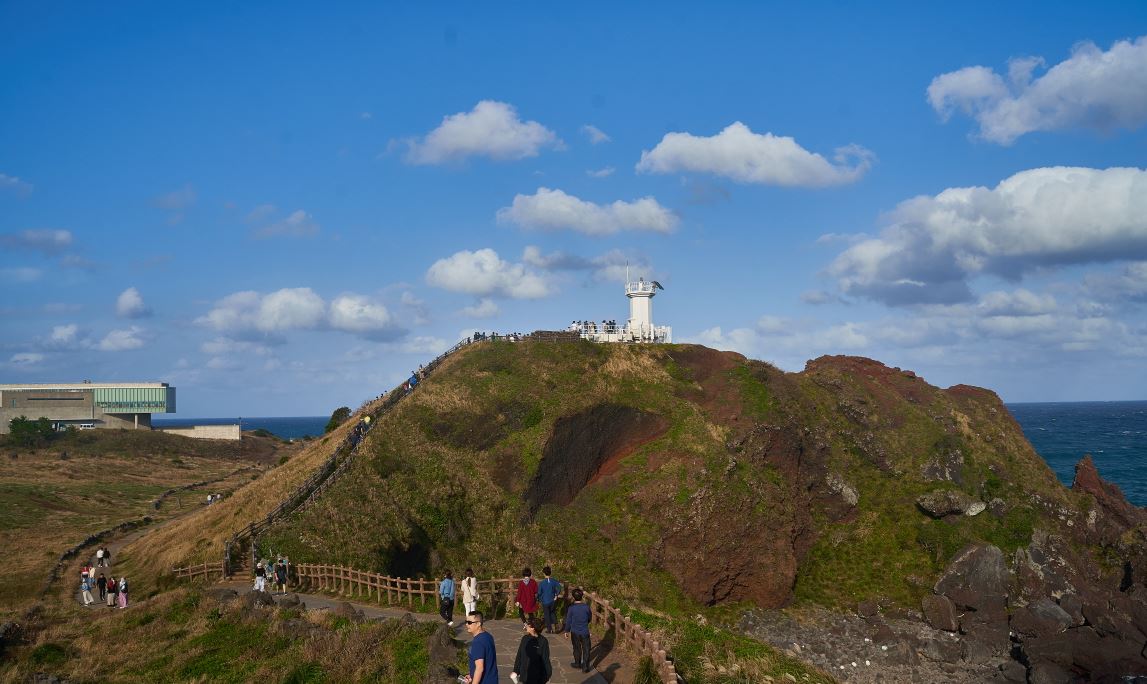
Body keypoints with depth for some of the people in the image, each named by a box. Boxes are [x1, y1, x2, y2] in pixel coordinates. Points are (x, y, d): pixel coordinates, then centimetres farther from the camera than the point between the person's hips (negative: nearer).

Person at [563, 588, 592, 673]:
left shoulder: (571, 608, -16)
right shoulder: (586, 607, -12)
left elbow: (568, 621, -7)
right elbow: (589, 618, 4)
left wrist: (567, 631, 8)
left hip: (575, 632, 0)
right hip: (585, 632, 0)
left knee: (577, 648, 18)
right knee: (586, 649, 8)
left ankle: (577, 664, 33)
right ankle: (585, 666, 8)